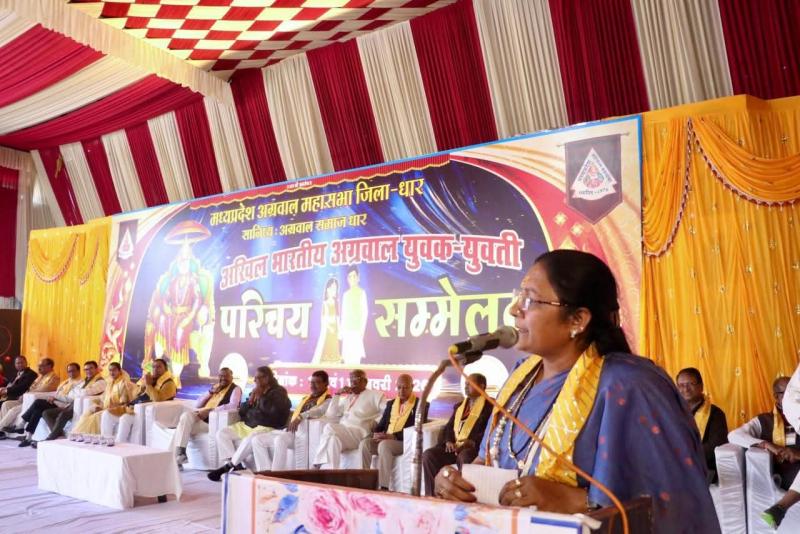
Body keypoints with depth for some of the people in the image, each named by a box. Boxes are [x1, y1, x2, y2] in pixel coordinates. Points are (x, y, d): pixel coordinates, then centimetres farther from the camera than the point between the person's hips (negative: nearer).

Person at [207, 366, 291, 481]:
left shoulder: (278, 392, -2)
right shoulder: (255, 392, 18)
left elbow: (274, 411, -20)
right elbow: (241, 412, 17)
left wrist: (261, 397, -14)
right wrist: (250, 401, -2)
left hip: (266, 428, -8)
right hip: (247, 426, 8)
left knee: (250, 439, -38)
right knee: (221, 433, -8)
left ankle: (229, 466, -19)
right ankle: (236, 466, -20)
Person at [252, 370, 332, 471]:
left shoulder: (328, 401, 1)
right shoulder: (304, 399, 27)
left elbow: (319, 411, -20)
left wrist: (301, 417, -36)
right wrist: (290, 424, 6)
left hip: (306, 435, -8)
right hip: (291, 432, 9)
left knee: (280, 440, -37)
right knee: (257, 440, -6)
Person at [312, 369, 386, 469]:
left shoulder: (374, 395, 13)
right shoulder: (347, 398, 28)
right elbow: (330, 415, 21)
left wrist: (376, 422, -11)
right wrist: (337, 394, 12)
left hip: (359, 433, -4)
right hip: (341, 432, 5)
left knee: (330, 429, -31)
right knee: (333, 437, -33)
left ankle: (318, 465, -27)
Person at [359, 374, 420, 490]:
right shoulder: (390, 403, 19)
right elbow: (382, 424, 19)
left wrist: (394, 436, -22)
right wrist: (377, 434, -6)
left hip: (406, 442, -6)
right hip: (386, 440, 6)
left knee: (384, 445, -35)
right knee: (364, 443, -21)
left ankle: (383, 486, -34)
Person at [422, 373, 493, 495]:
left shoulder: (490, 405, 3)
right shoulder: (459, 406, 26)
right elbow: (449, 426, 22)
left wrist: (472, 442, -21)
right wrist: (449, 441, 0)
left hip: (475, 447, -6)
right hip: (454, 446, 6)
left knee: (464, 457, -40)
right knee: (428, 455, -19)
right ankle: (432, 495, -20)